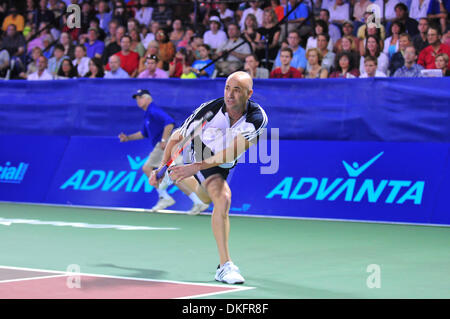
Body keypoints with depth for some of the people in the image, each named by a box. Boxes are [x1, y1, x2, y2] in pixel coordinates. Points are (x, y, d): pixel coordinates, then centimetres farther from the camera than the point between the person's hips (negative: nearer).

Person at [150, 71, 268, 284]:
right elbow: (177, 138, -18)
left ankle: (181, 178, 70)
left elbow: (232, 152, -42)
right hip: (204, 151, -4)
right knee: (223, 198, -31)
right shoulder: (208, 110, -34)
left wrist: (196, 167, -50)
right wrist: (162, 168, -21)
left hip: (225, 164, 4)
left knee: (206, 198, 33)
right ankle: (225, 266, -30)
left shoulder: (257, 118, -34)